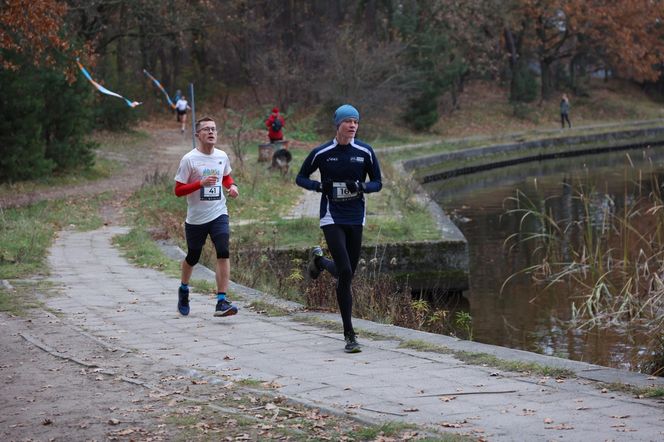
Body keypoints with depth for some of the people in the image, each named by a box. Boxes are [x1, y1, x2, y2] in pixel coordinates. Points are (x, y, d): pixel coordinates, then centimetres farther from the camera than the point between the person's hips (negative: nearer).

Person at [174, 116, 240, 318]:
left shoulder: (222, 156, 4)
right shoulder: (189, 159, -9)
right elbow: (178, 190, -10)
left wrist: (231, 186, 2)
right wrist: (202, 183, -23)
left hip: (219, 214, 2)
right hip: (196, 218, -2)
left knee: (223, 253, -17)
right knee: (192, 258, 13)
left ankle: (221, 302, -18)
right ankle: (184, 290, 43)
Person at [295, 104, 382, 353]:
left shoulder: (365, 152, 1)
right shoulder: (321, 153, -4)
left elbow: (377, 182, 8)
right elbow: (301, 178, 7)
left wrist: (361, 186, -14)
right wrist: (319, 186, -13)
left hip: (356, 218, 4)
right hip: (332, 218, -3)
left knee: (347, 273, 9)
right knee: (345, 273, -14)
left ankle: (319, 260, 45)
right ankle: (349, 335, -8)